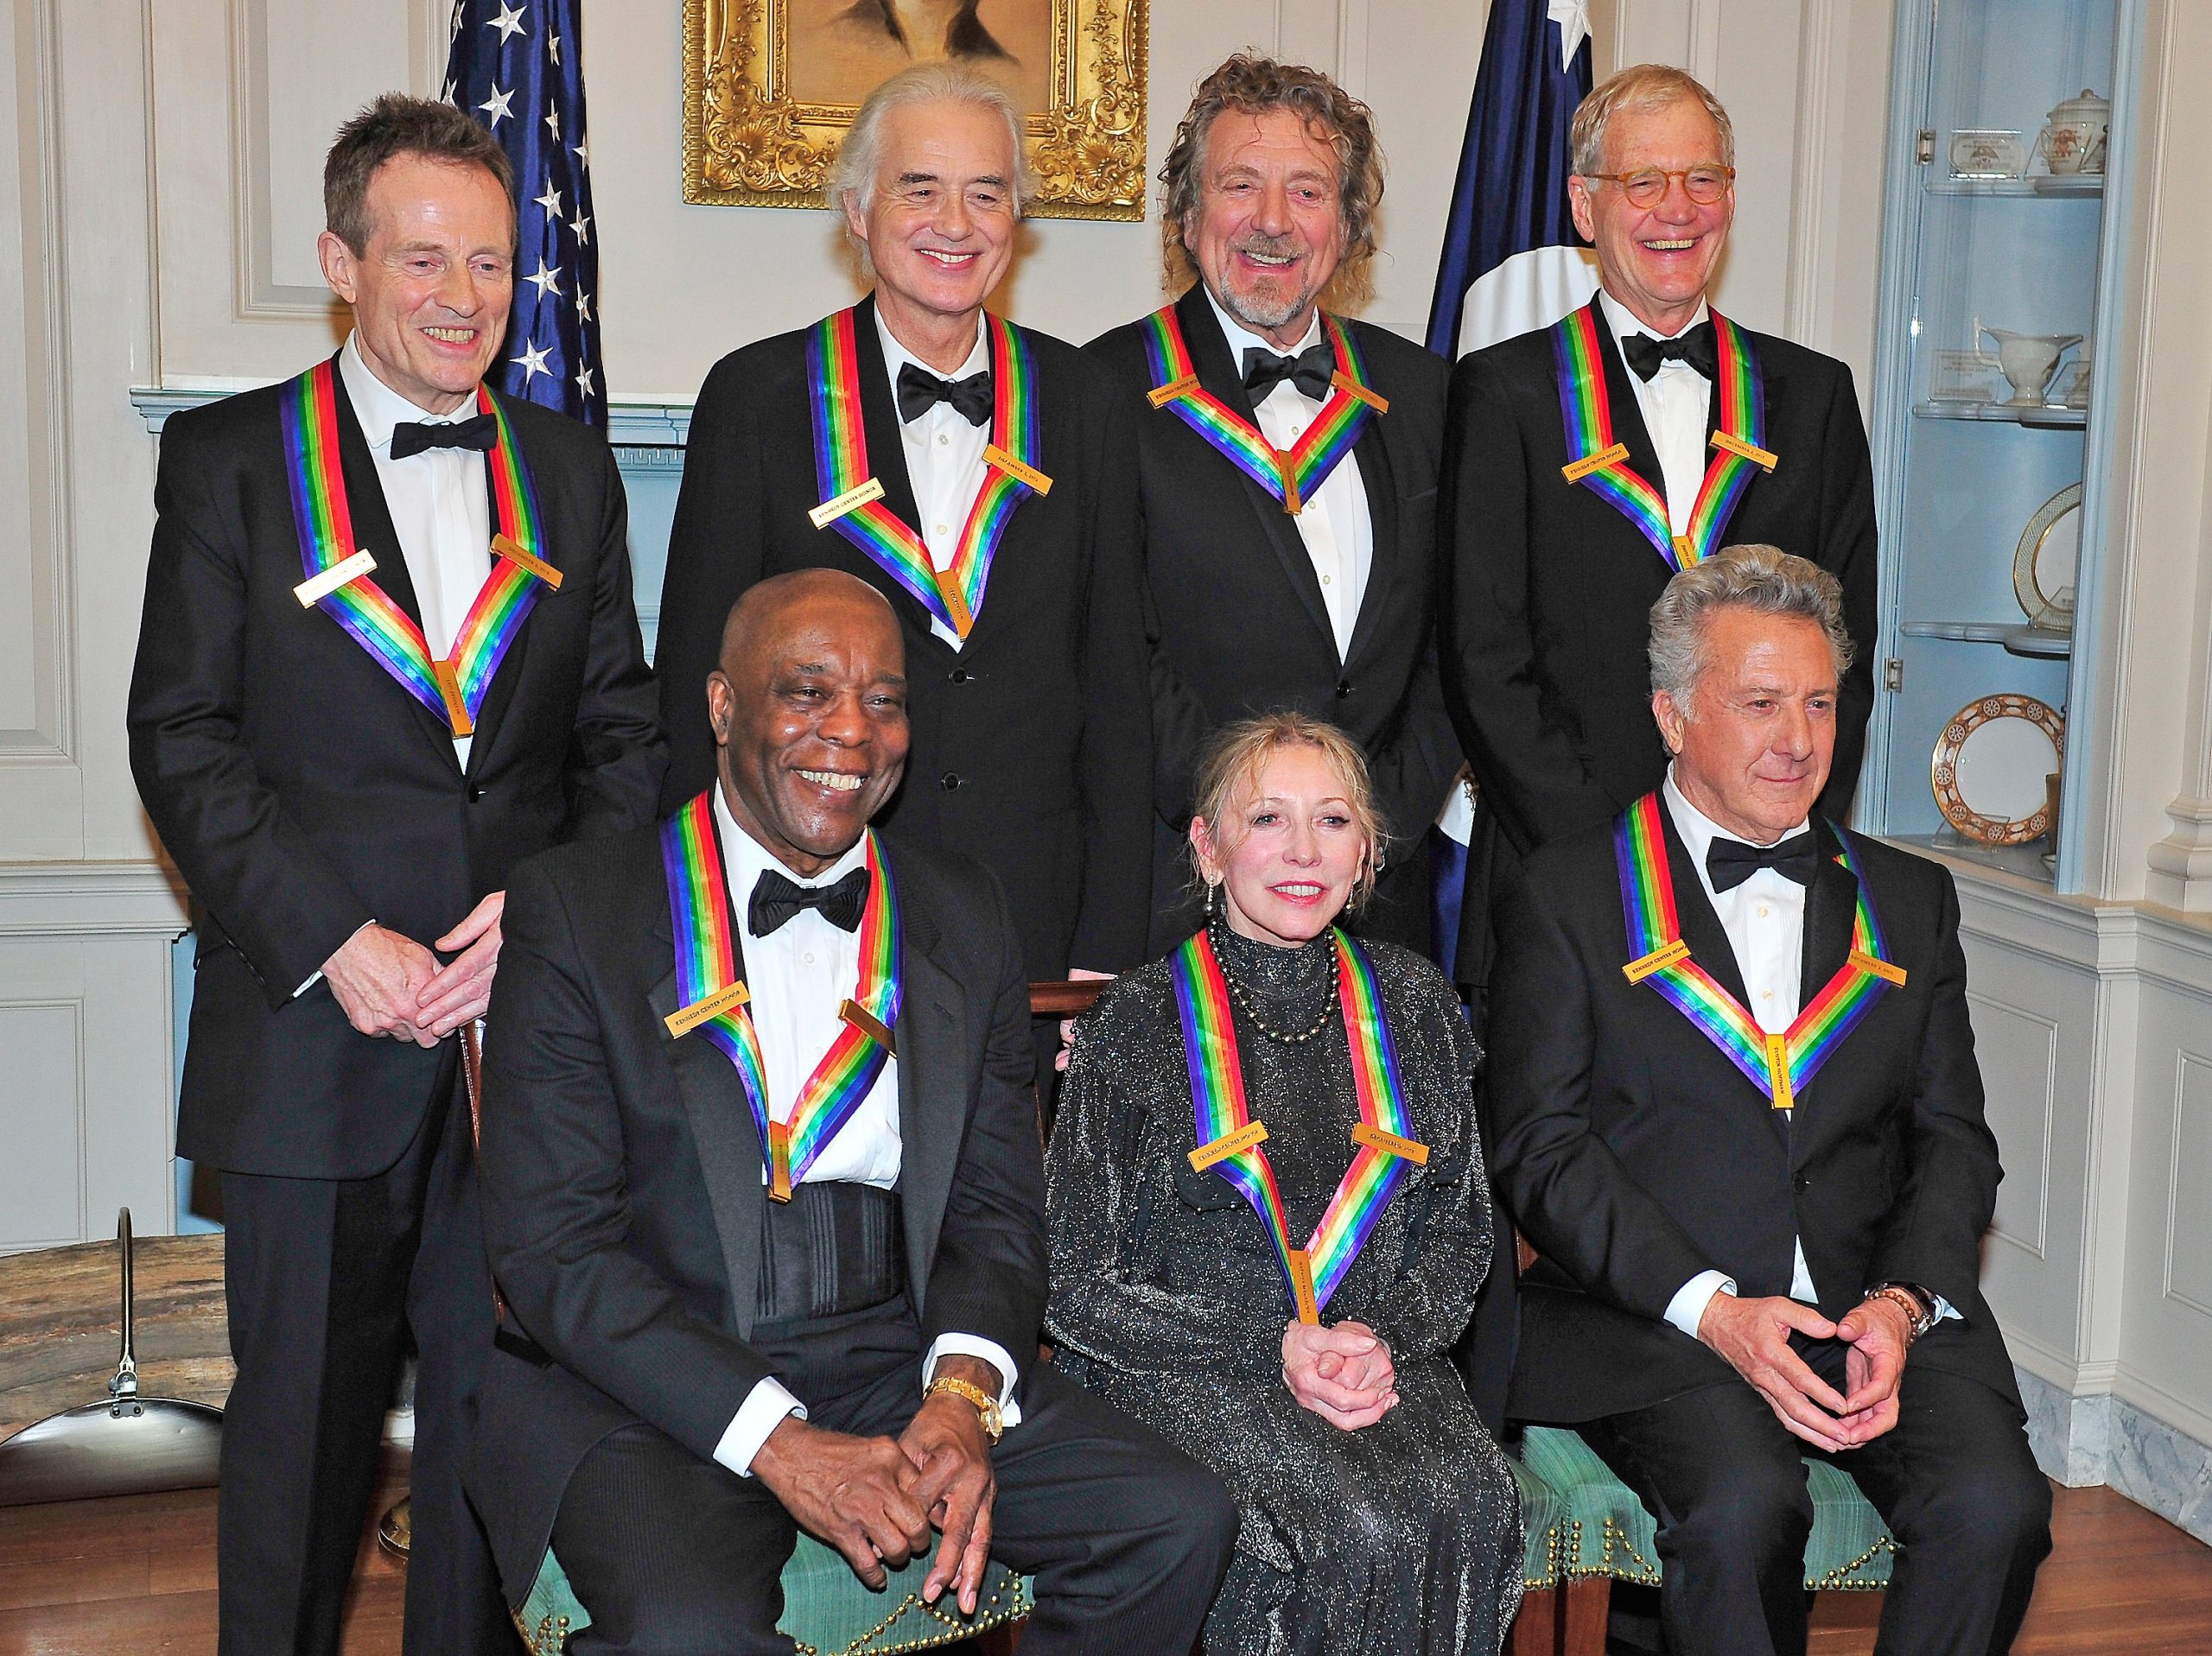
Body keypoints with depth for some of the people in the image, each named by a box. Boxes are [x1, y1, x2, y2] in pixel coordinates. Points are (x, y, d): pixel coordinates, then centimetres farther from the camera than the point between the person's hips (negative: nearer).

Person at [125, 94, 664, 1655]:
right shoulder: (227, 459, 2)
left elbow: (623, 731, 10)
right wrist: (333, 940, -13)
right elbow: (183, 738, -3)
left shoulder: (572, 469, 11)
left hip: (529, 1016, 3)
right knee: (302, 1402, 9)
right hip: (312, 1026, -2)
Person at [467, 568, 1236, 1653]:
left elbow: (998, 1204, 10)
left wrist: (964, 1393, -12)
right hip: (641, 1390, -4)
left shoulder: (962, 913, 10)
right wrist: (777, 1443, -18)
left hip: (898, 1365, 4)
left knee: (1180, 1523, -13)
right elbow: (550, 1245, -10)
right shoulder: (573, 909, -3)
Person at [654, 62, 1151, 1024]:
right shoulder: (757, 397, 0)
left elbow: (1116, 691, 7)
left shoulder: (1082, 403, 6)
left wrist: (1106, 955, 2)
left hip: (1037, 931, 2)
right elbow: (696, 684, 1)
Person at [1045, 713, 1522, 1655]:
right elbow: (1082, 1289, -3)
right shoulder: (1138, 1024, -2)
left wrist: (1386, 1339, -7)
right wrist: (1274, 1349, -13)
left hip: (1379, 1356, 4)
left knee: (1467, 1507, -28)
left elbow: (1458, 1235, 14)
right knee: (1360, 1526, -31)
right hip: (1182, 1369, -3)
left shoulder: (1411, 1007, 11)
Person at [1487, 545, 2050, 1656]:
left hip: (1883, 1307, 4)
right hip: (1653, 1315, -3)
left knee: (1993, 1505, -23)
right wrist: (1712, 1310, -14)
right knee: (1743, 1507, -31)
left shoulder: (1909, 899, 18)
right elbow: (1543, 1146, -2)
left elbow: (1953, 1138, 13)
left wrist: (1903, 1302, -7)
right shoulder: (1566, 897, 5)